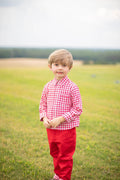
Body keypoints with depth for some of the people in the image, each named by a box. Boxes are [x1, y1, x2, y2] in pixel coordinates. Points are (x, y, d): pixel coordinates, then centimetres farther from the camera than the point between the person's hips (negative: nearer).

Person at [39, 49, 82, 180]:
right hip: (51, 129, 6)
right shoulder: (48, 86, 1)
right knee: (55, 153, 22)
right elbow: (43, 104, 12)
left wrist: (61, 119, -20)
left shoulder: (72, 87, -14)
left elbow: (78, 109, -14)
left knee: (65, 156, 8)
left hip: (66, 129, -5)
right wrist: (44, 118, -5)